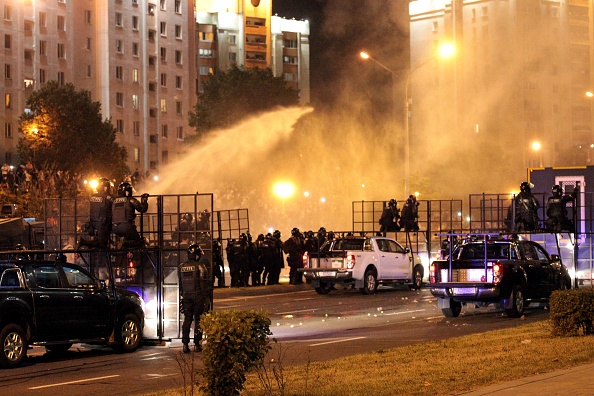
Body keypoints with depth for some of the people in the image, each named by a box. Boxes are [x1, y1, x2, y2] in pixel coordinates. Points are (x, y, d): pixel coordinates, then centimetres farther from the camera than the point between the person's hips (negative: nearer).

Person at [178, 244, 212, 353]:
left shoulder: (182, 267, 6)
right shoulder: (200, 266, -10)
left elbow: (181, 284, 13)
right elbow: (206, 281, -10)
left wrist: (182, 295, 21)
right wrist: (207, 295, -1)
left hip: (186, 296, 4)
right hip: (198, 295, -4)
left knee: (187, 320, 7)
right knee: (198, 320, 2)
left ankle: (185, 344, 2)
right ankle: (197, 344, 1)